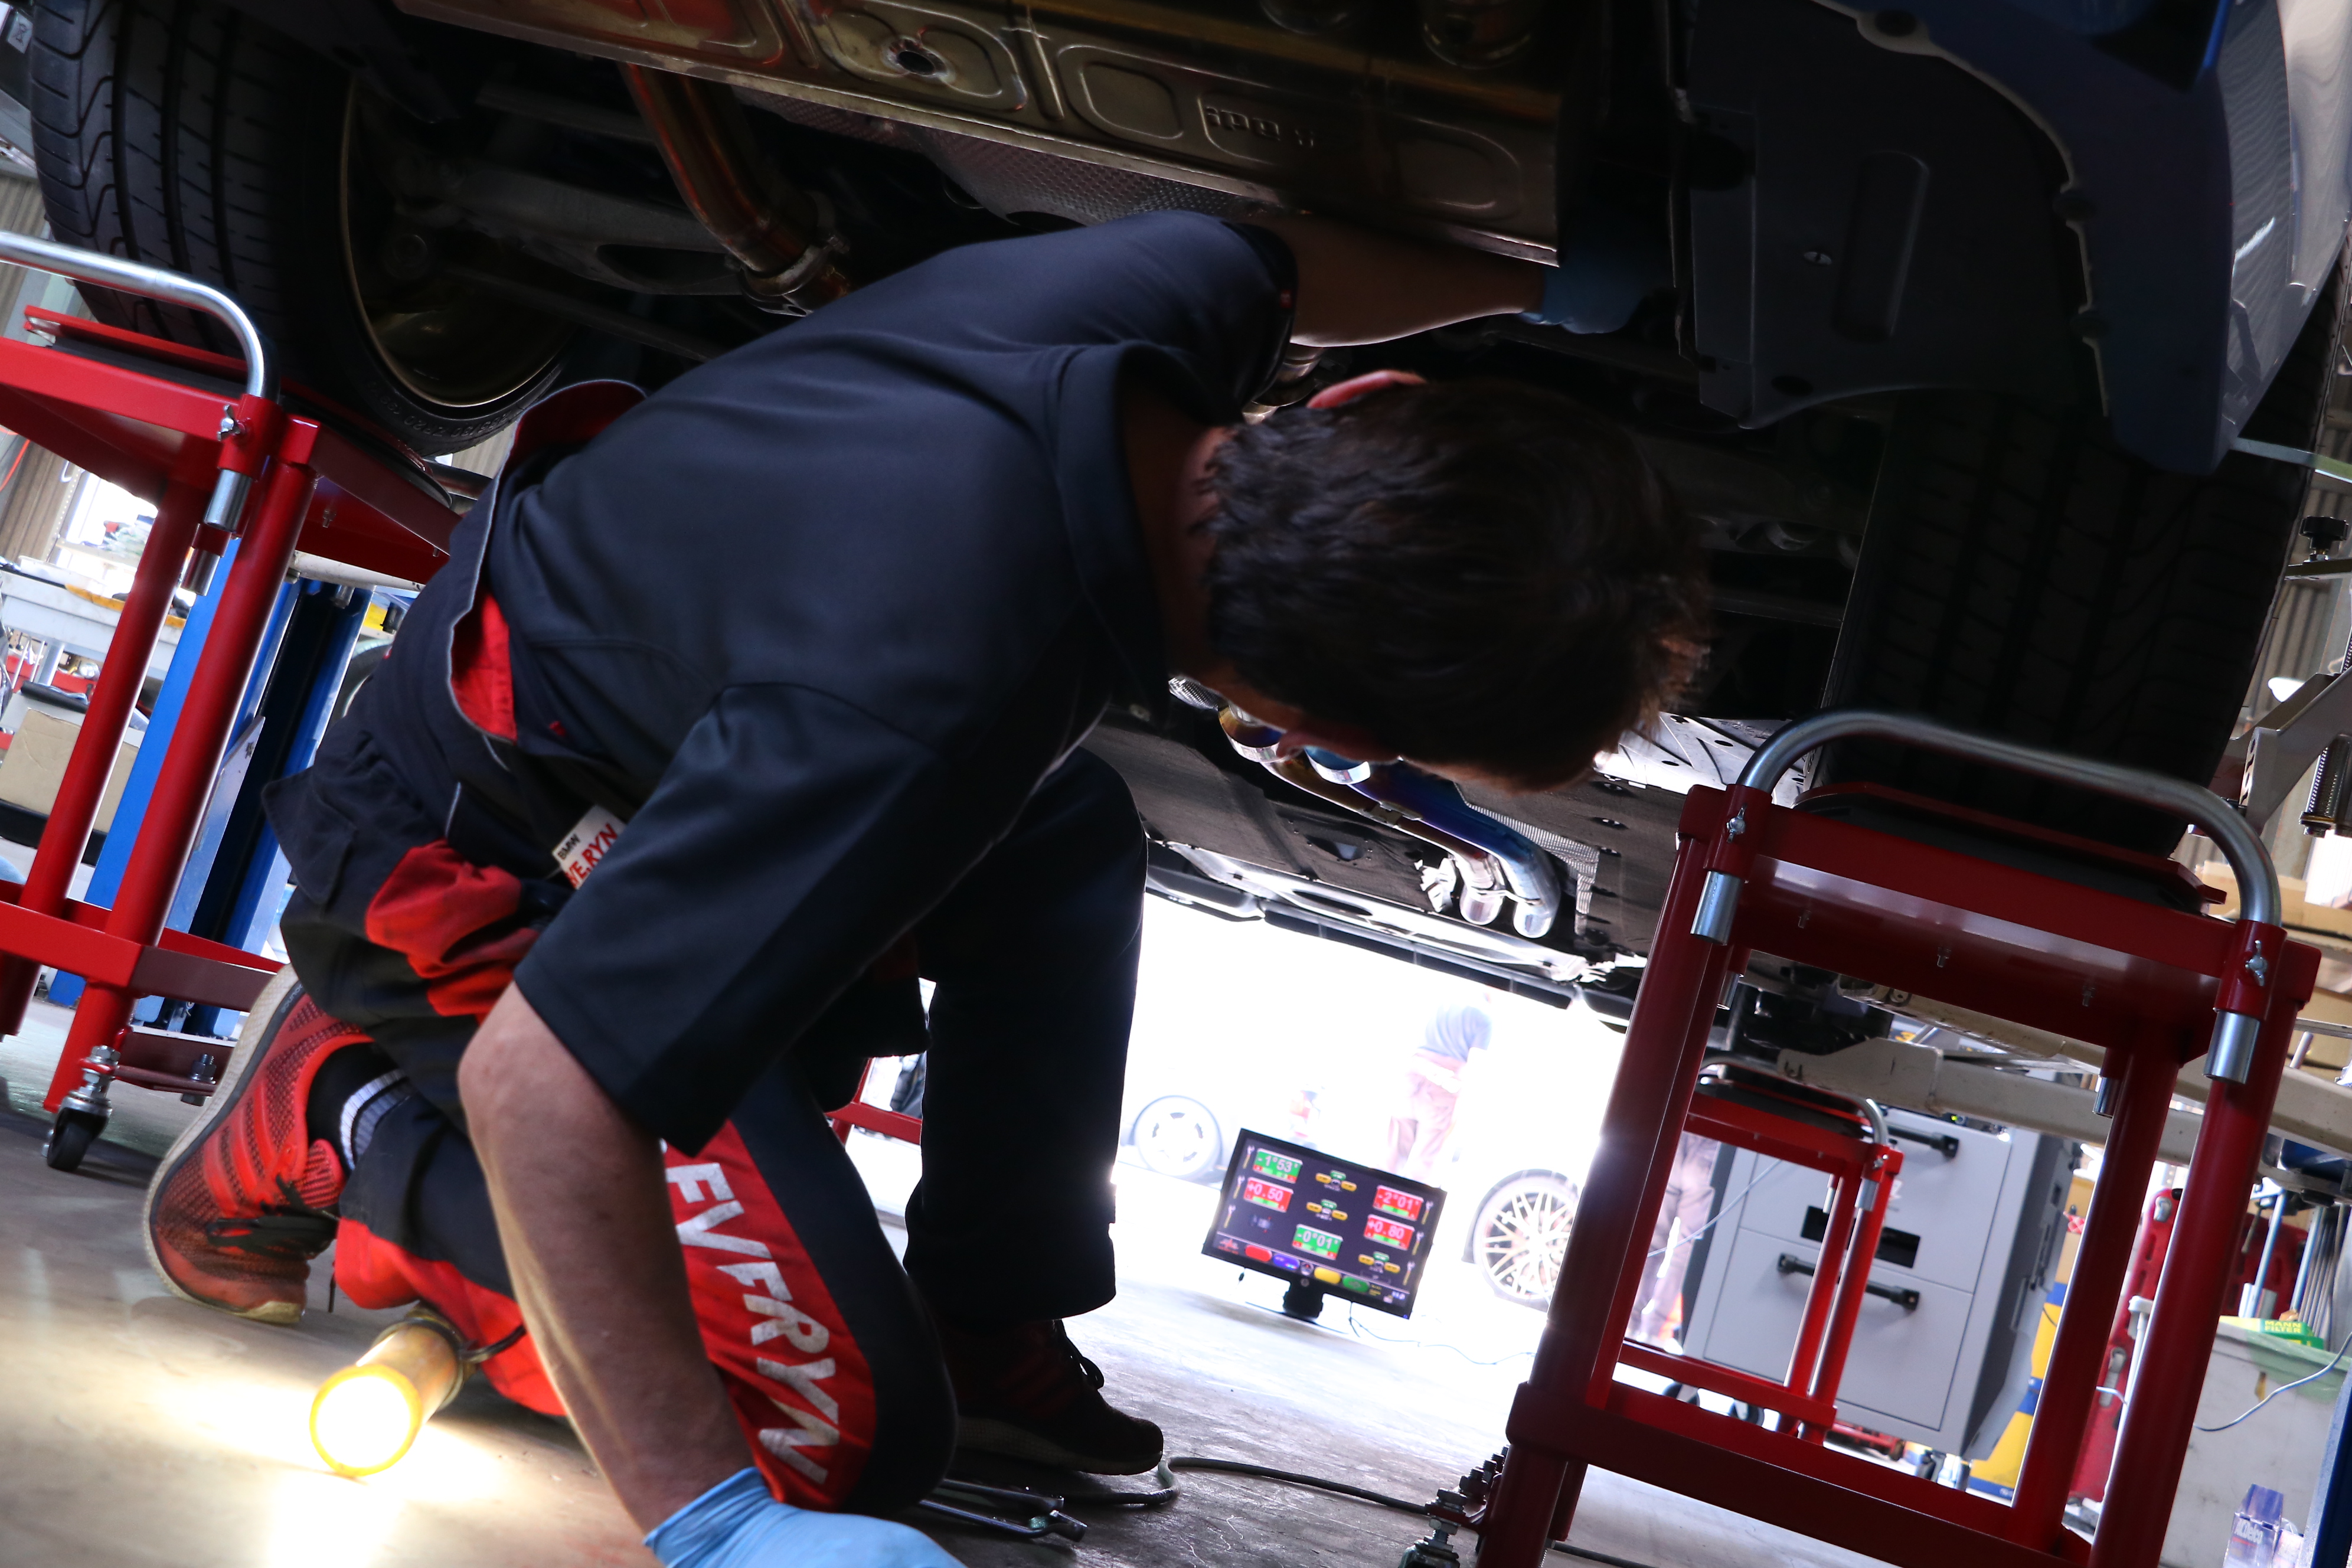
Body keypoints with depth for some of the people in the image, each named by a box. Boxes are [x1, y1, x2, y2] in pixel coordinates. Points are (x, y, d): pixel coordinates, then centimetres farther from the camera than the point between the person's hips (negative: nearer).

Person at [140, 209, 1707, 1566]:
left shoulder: (1166, 292, -20)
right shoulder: (924, 704, -43)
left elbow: (1290, 257, 9)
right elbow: (535, 1077, -39)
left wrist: (1551, 275, 9)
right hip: (476, 872, -8)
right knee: (852, 1427, -12)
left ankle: (991, 1331, 14)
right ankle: (352, 1126, 2)